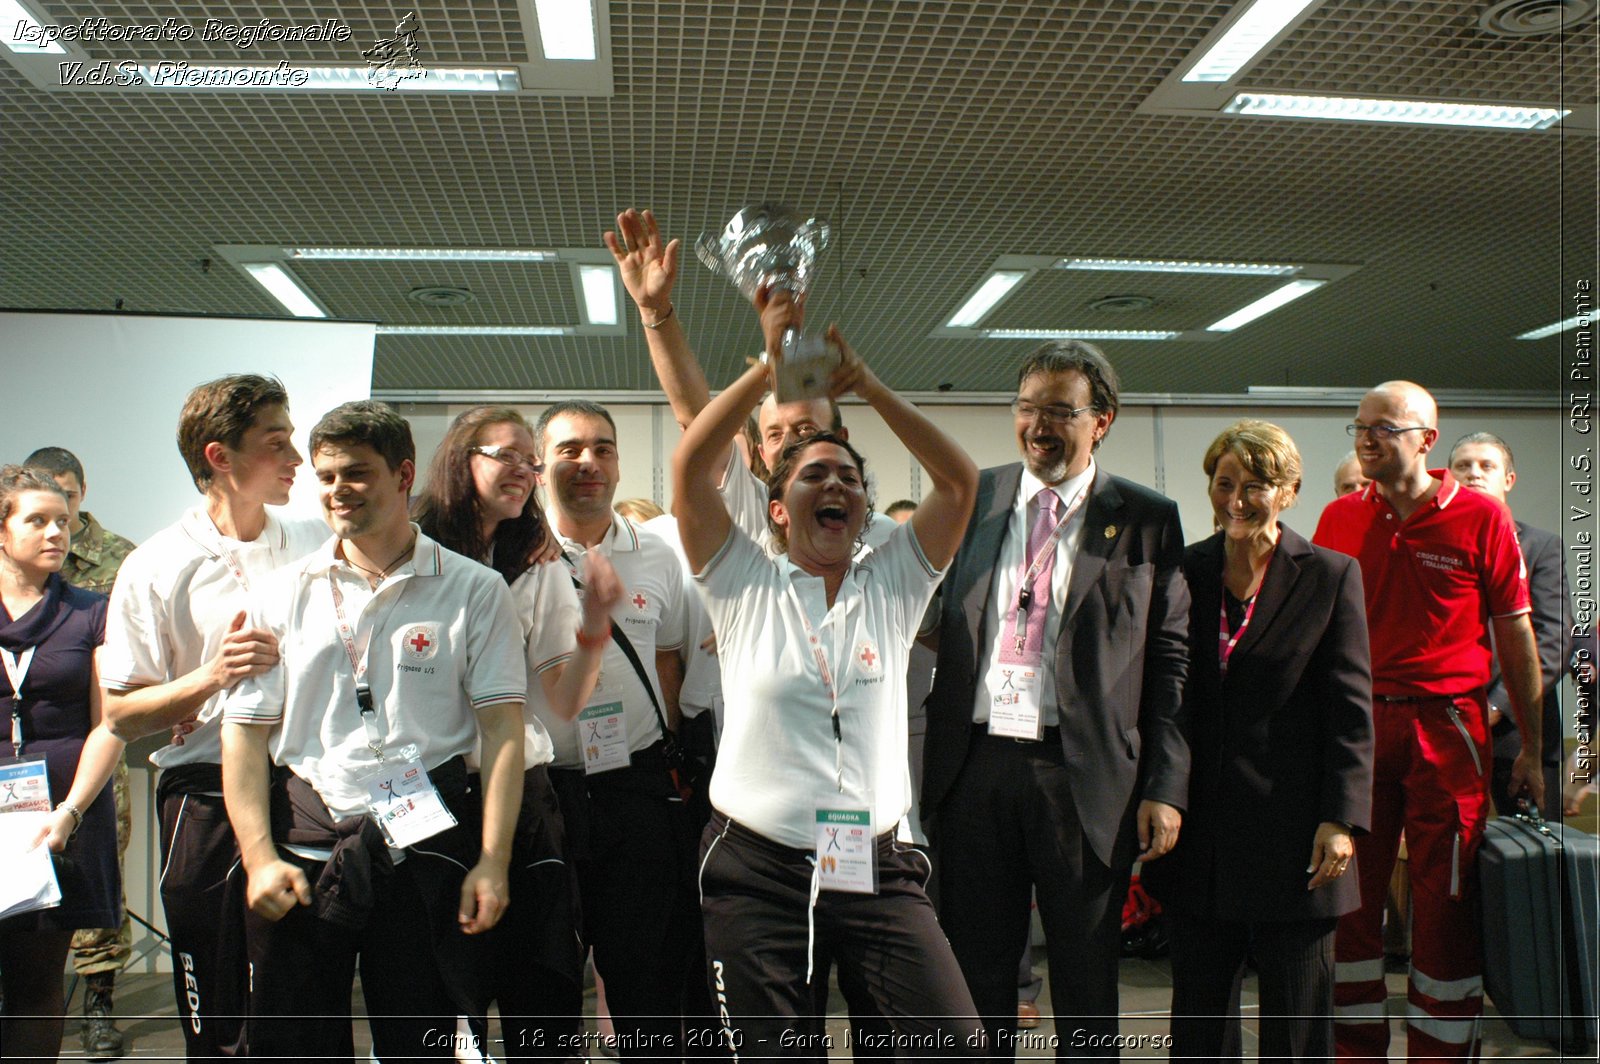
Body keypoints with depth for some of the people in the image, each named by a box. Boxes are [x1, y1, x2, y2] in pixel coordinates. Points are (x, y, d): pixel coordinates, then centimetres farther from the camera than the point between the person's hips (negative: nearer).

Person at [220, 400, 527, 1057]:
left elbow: (502, 729, -5)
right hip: (303, 849, 2)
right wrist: (259, 857, -4)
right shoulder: (283, 594, 7)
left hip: (425, 846, -2)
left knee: (420, 1046, 8)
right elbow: (245, 732, 6)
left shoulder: (474, 590, 0)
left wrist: (492, 861, -12)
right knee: (290, 1045, 9)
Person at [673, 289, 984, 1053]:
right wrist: (771, 366, -15)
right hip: (757, 868, -1)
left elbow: (959, 482, -5)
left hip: (874, 865, 1)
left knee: (957, 1044, -7)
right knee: (769, 1051, 9)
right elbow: (690, 468, -11)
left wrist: (868, 386, -10)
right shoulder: (744, 586, 1)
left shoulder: (892, 585, 5)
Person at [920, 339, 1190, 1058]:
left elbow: (1171, 661, -1)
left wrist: (1165, 787, -6)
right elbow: (932, 620, 11)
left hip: (1086, 776, -2)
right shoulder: (973, 499, 7)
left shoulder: (1147, 520, 1)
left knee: (1086, 980, 13)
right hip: (975, 766, 2)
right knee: (976, 971, 15)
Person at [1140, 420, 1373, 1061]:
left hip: (1291, 833, -3)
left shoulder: (1330, 577, -2)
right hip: (1200, 833, 3)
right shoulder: (1183, 572, 6)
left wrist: (1341, 820, -10)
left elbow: (1351, 710, -3)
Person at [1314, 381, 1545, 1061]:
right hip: (1355, 727, 3)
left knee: (1447, 902, 4)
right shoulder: (1339, 519, 7)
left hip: (1446, 729, -3)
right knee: (1350, 897, 8)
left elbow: (1515, 635, 1)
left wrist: (1531, 749, 1)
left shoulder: (1481, 517, -2)